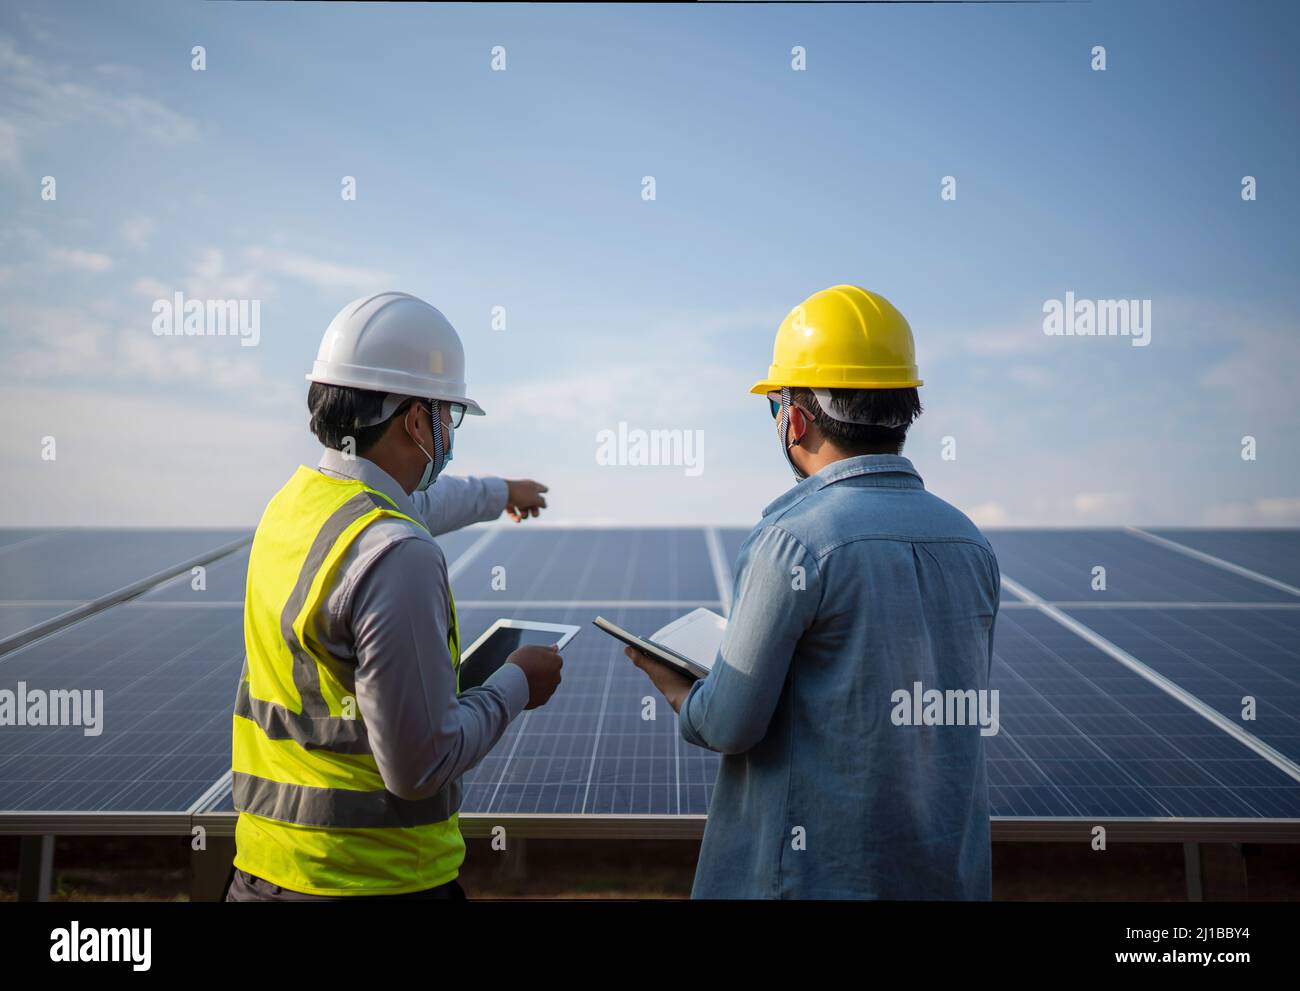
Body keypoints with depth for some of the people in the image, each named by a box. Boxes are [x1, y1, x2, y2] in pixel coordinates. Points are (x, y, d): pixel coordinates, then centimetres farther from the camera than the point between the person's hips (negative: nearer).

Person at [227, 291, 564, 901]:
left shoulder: (292, 502, 3)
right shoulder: (397, 557, -23)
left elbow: (412, 504, 26)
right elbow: (421, 763, -22)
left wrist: (496, 493, 43)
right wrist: (515, 685, -6)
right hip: (374, 879, -7)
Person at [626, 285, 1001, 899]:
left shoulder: (792, 542, -18)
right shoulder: (970, 543, 2)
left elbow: (728, 727, -15)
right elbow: (960, 709, 11)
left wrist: (670, 683, 6)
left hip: (815, 872, -6)